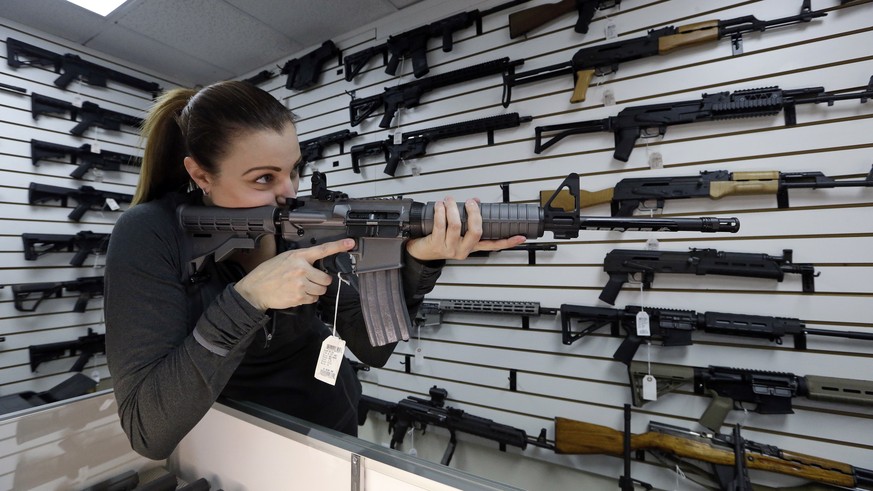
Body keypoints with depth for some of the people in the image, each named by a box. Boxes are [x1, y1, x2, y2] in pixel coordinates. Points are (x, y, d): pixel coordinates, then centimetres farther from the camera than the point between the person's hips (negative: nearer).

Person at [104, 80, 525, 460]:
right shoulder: (149, 236, -20)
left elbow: (372, 347, -17)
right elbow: (148, 430, -25)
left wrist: (417, 261, -32)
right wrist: (246, 298, -36)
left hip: (332, 432, 2)